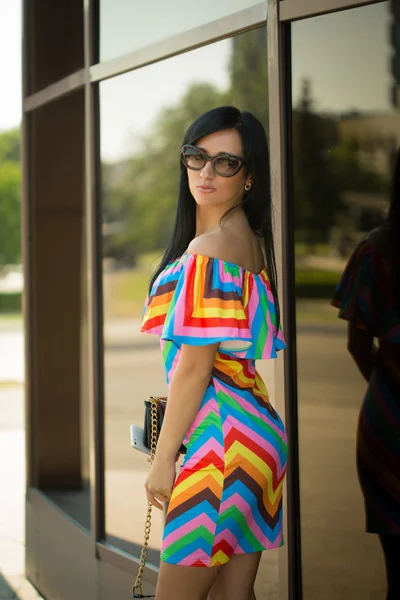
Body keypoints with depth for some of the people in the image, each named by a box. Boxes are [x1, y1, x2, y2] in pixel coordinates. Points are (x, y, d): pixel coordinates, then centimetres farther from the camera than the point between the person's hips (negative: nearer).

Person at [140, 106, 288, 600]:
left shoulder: (210, 249, -17)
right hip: (254, 425, 10)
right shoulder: (248, 240, 13)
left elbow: (194, 365, -17)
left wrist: (163, 458, -12)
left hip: (218, 434, -9)